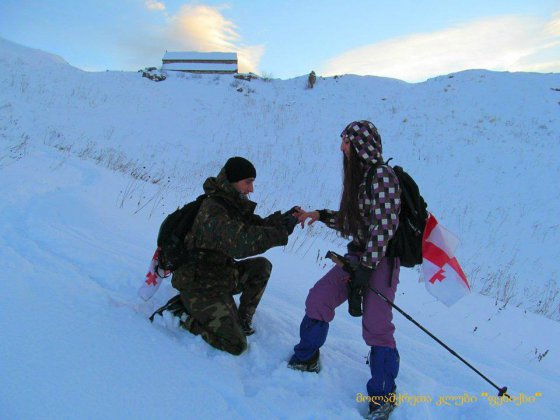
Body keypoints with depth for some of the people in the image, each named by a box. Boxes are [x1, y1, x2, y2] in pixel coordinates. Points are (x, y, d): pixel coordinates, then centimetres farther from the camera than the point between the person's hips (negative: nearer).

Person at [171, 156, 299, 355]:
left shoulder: (233, 203, 4)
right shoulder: (212, 210, -25)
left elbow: (256, 226, 7)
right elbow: (239, 242, -38)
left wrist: (283, 218, -10)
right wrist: (282, 230, -33)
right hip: (200, 285, -9)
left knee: (262, 266, 8)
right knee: (236, 344, -11)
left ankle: (243, 319, 15)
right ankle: (183, 316, 4)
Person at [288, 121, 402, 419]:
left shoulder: (382, 175, -15)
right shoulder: (358, 176, 13)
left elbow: (384, 225, -20)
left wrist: (366, 266, -21)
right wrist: (320, 216, 9)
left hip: (381, 258, -8)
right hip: (358, 254, 8)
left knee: (376, 326, -8)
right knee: (318, 298, 3)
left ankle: (383, 395, 12)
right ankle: (306, 360, 23)